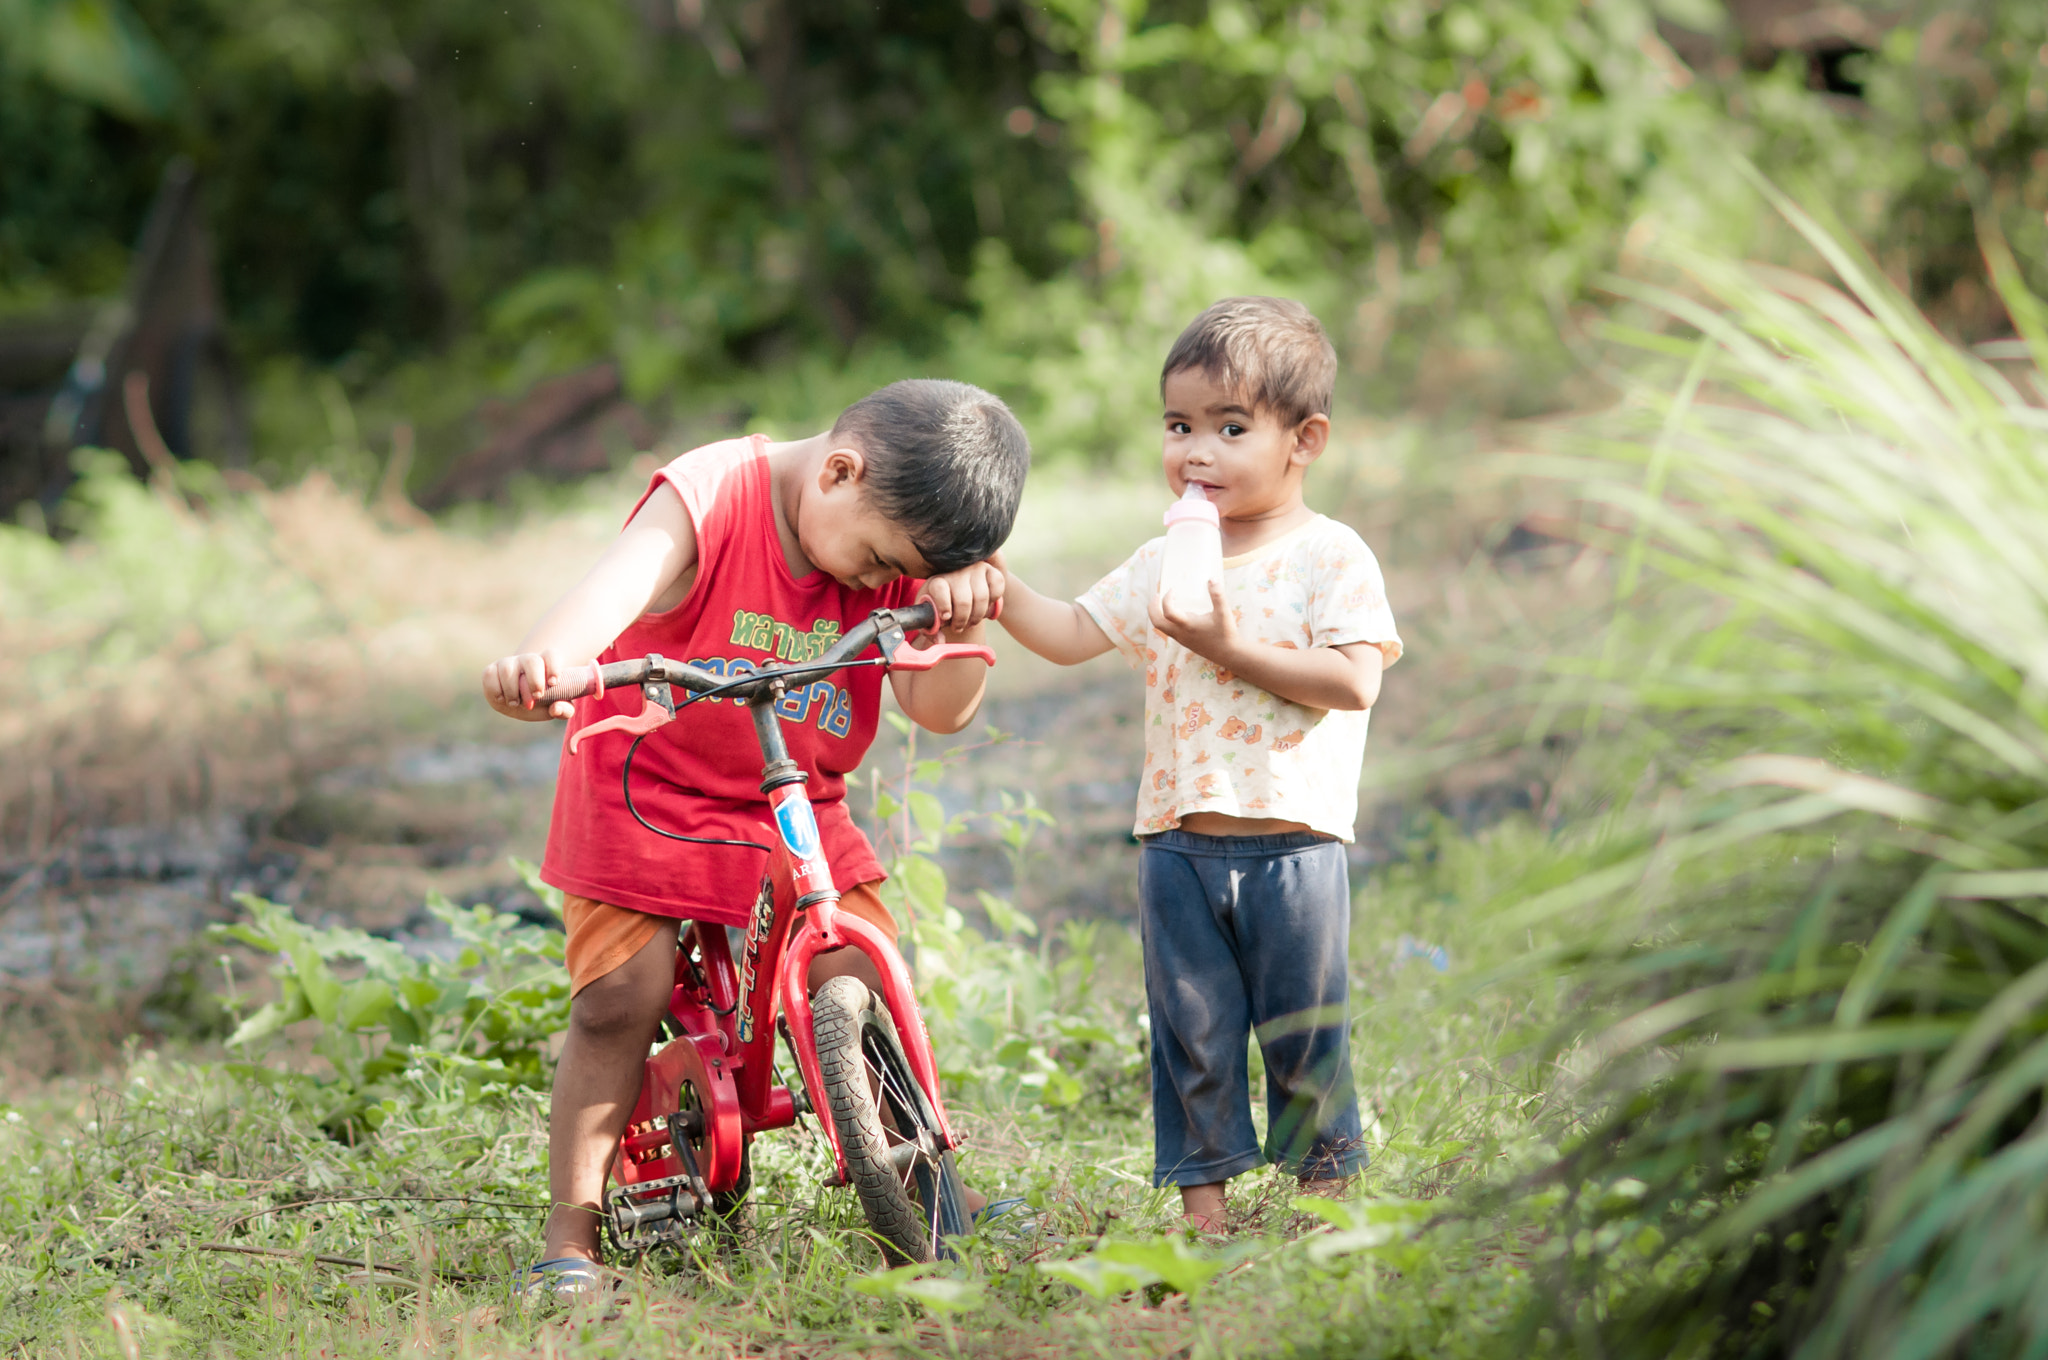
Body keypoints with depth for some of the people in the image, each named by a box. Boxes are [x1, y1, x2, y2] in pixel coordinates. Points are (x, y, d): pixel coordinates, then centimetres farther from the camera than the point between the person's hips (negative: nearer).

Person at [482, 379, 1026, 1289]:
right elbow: (619, 585, -41)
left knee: (865, 987, -7)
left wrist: (962, 619, -29)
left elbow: (940, 710, -8)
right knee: (619, 996, -14)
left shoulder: (899, 552, -6)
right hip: (648, 793, -4)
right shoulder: (709, 496, -22)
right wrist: (543, 661, -61)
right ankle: (571, 1231, -5)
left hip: (796, 810, 4)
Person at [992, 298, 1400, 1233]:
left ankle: (1323, 1178, 18)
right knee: (1191, 1029, 6)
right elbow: (1069, 636, 14)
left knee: (1303, 1031, 4)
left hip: (1293, 842, -4)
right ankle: (1201, 1190, 14)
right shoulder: (1161, 564, 11)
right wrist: (996, 584, -1)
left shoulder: (1330, 556, -4)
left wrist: (1230, 648, -17)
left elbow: (1352, 681, -14)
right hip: (1177, 842, 4)